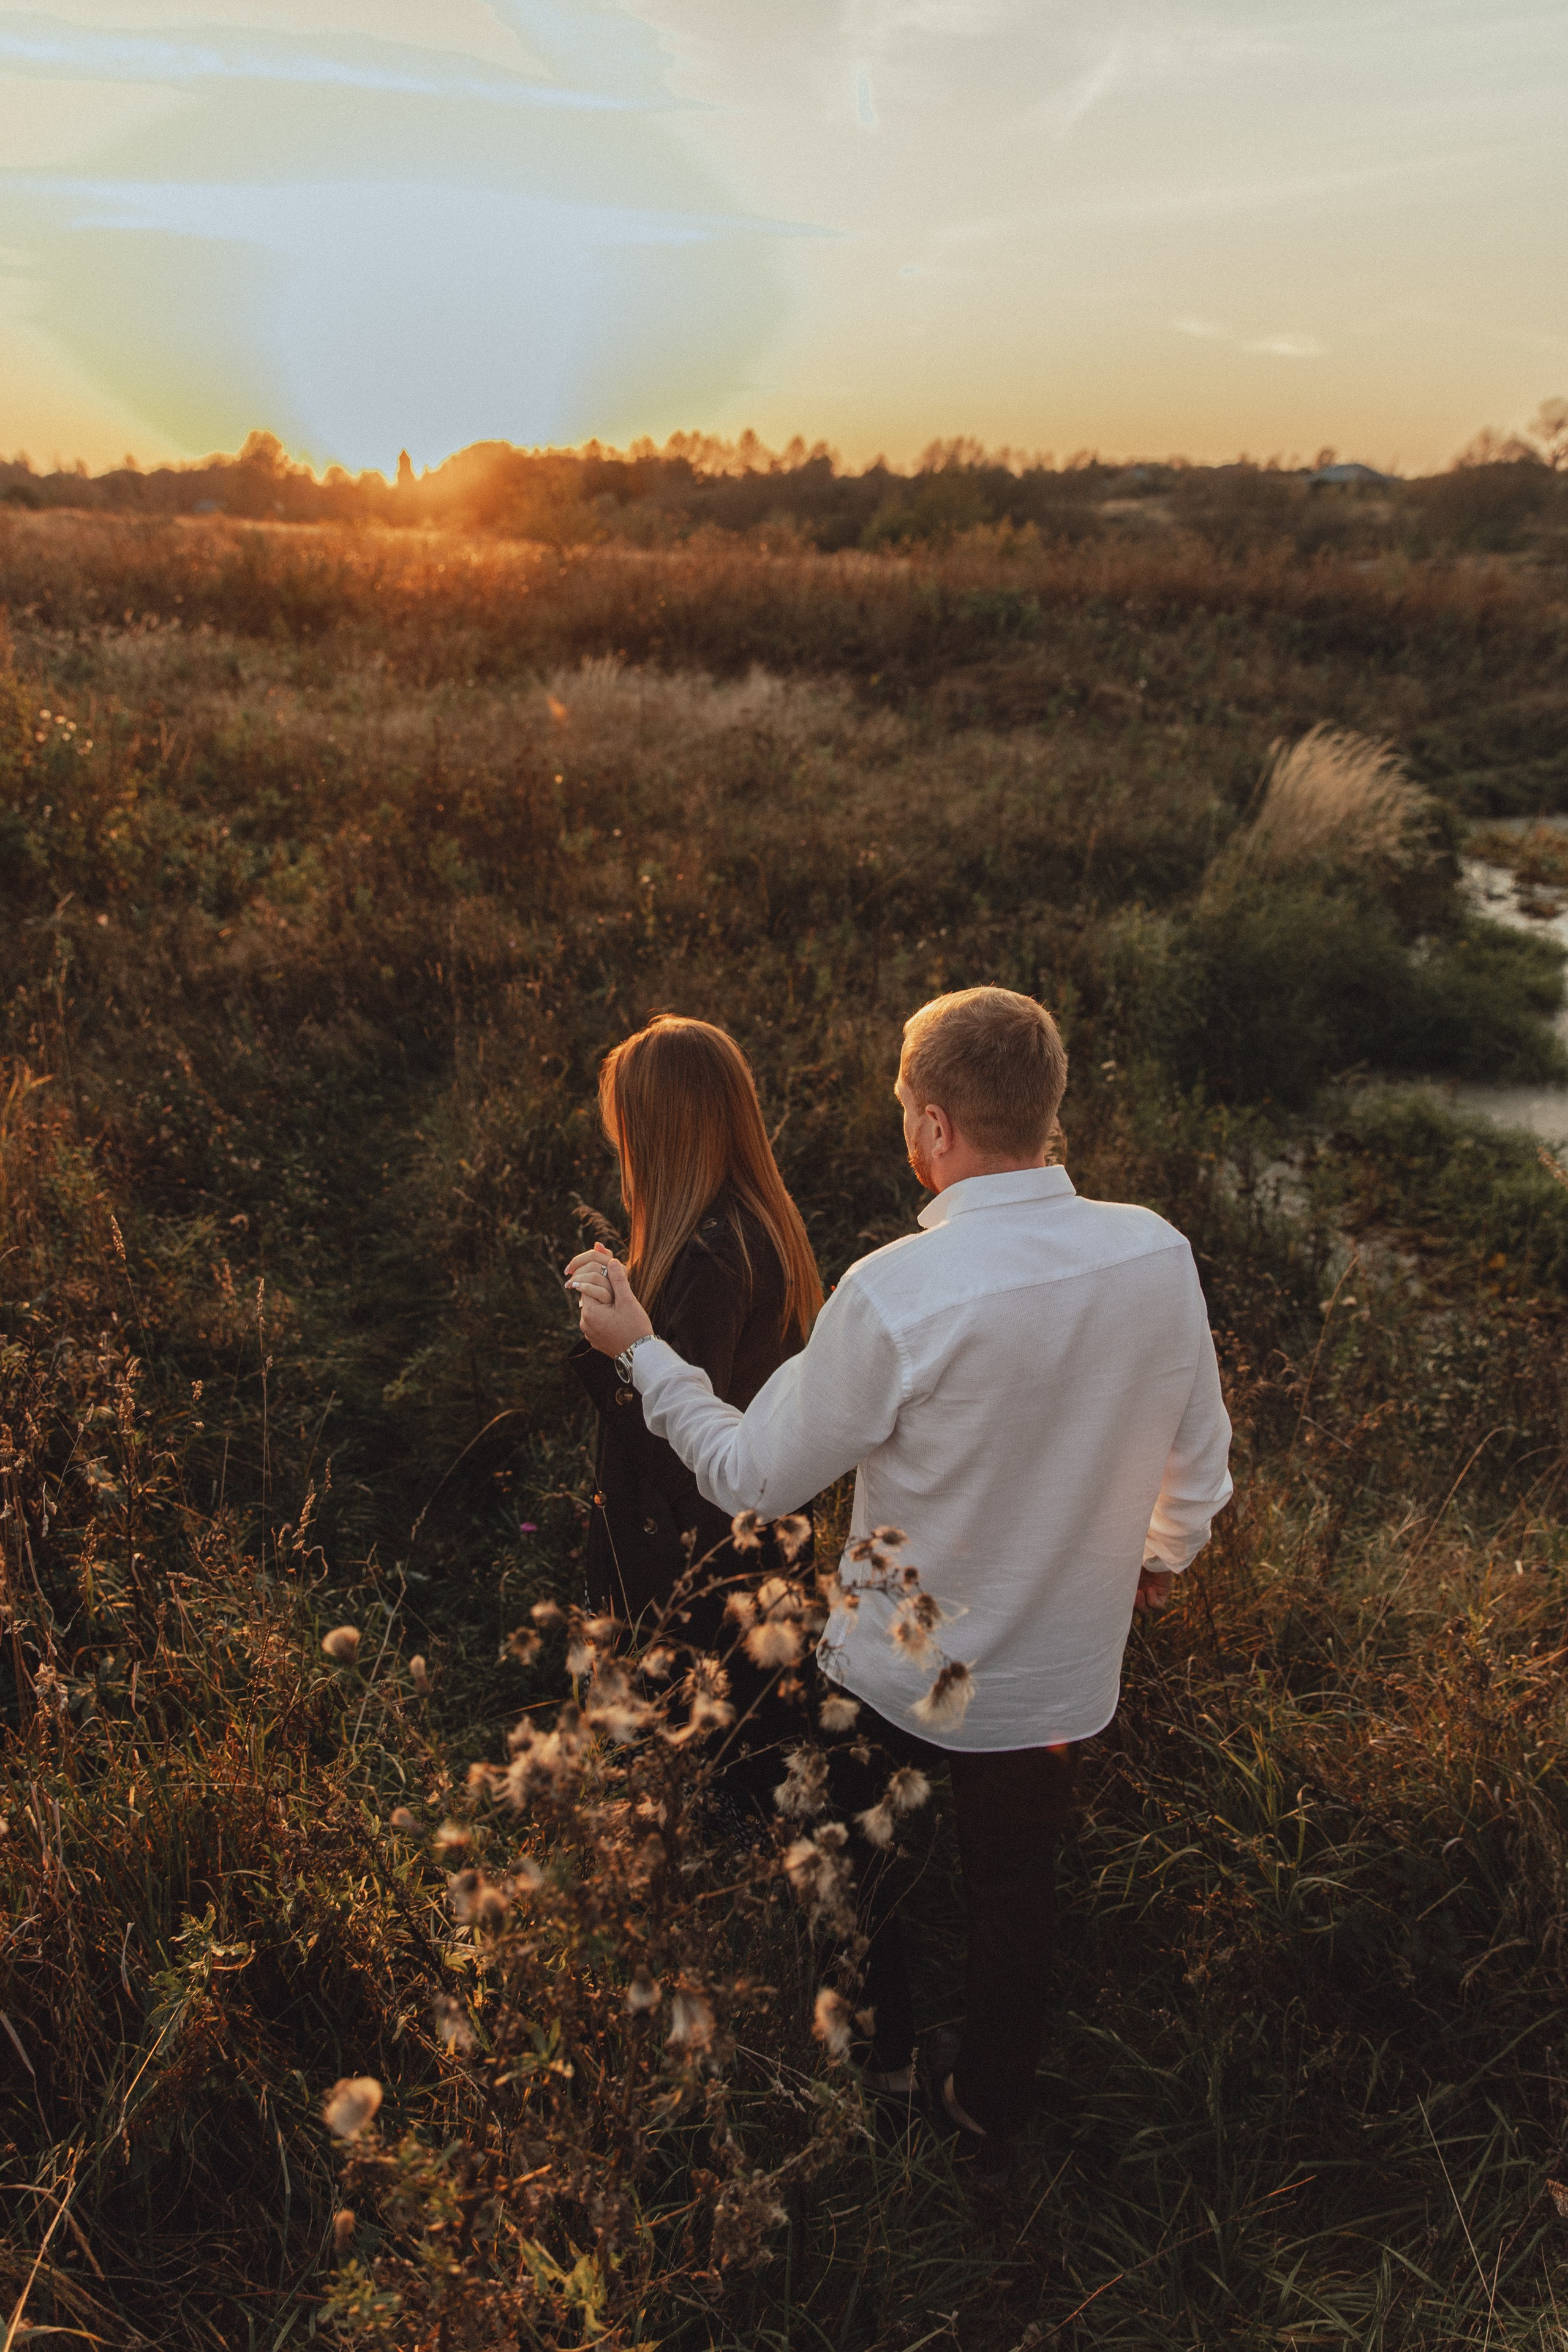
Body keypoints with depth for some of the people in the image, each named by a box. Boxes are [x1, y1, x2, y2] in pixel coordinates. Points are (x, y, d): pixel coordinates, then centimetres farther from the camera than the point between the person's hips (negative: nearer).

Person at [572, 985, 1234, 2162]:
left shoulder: (895, 1293, -32)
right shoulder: (1158, 1254, -17)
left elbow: (754, 1477, -20)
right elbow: (1201, 1457, -1)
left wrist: (642, 1350, -6)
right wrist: (1160, 1555, 20)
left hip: (899, 1674, -3)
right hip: (1064, 1668, 4)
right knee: (1018, 1888, 28)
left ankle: (880, 2053, 54)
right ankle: (990, 2110, 51)